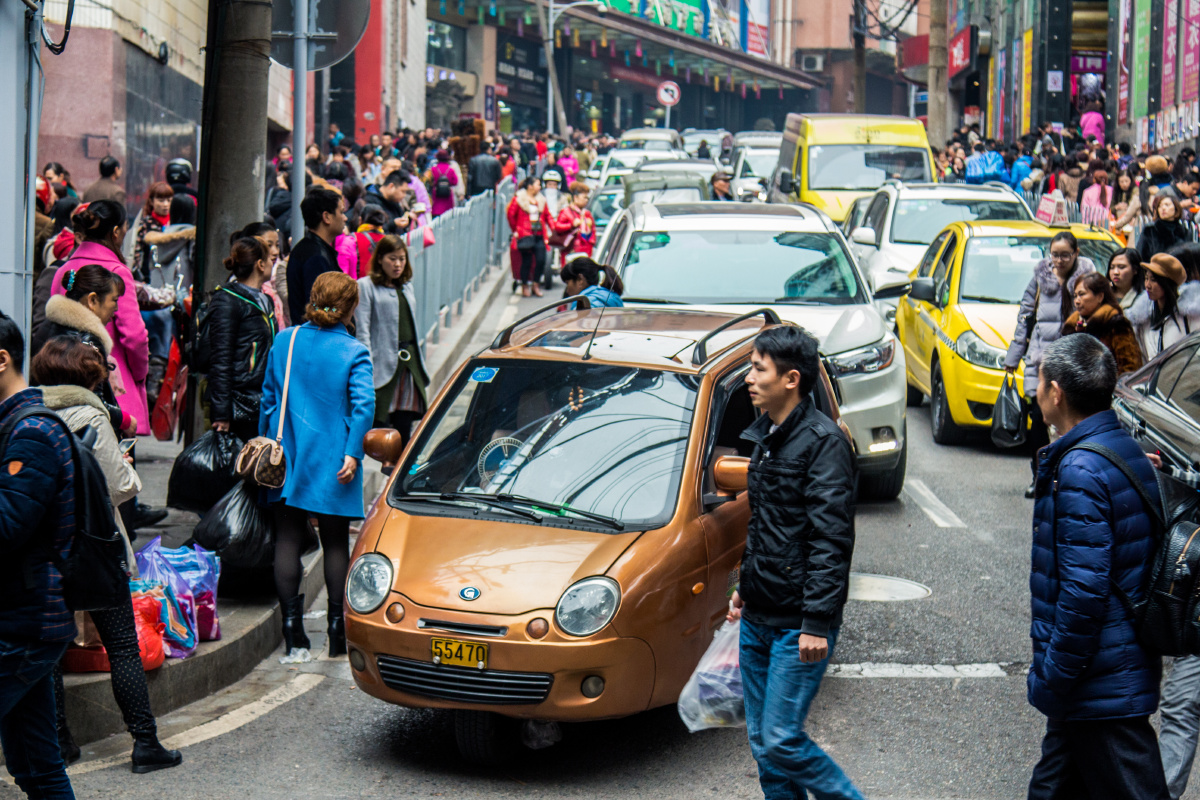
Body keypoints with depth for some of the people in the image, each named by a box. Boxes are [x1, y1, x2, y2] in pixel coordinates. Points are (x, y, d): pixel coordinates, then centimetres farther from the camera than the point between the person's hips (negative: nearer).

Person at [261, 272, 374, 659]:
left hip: (288, 458, 3)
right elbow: (363, 404, -17)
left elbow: (268, 397, 9)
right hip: (331, 463, -2)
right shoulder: (354, 352, -6)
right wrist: (353, 454, -16)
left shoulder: (284, 341, 4)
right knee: (335, 543, 8)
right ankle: (338, 629, 9)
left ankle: (292, 629, 3)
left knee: (288, 540, 6)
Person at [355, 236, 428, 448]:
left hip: (409, 363, 6)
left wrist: (420, 365, 17)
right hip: (384, 363, -6)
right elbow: (362, 330, -8)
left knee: (404, 425, 5)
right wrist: (367, 368, -16)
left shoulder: (407, 287, 18)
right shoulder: (365, 286, -2)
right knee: (381, 425, -8)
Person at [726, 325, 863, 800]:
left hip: (798, 624, -9)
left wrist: (817, 622, -22)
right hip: (757, 619, 9)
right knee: (761, 741, 11)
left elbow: (831, 541, -19)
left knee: (782, 741, -9)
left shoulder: (823, 442, -15)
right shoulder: (767, 436, 12)